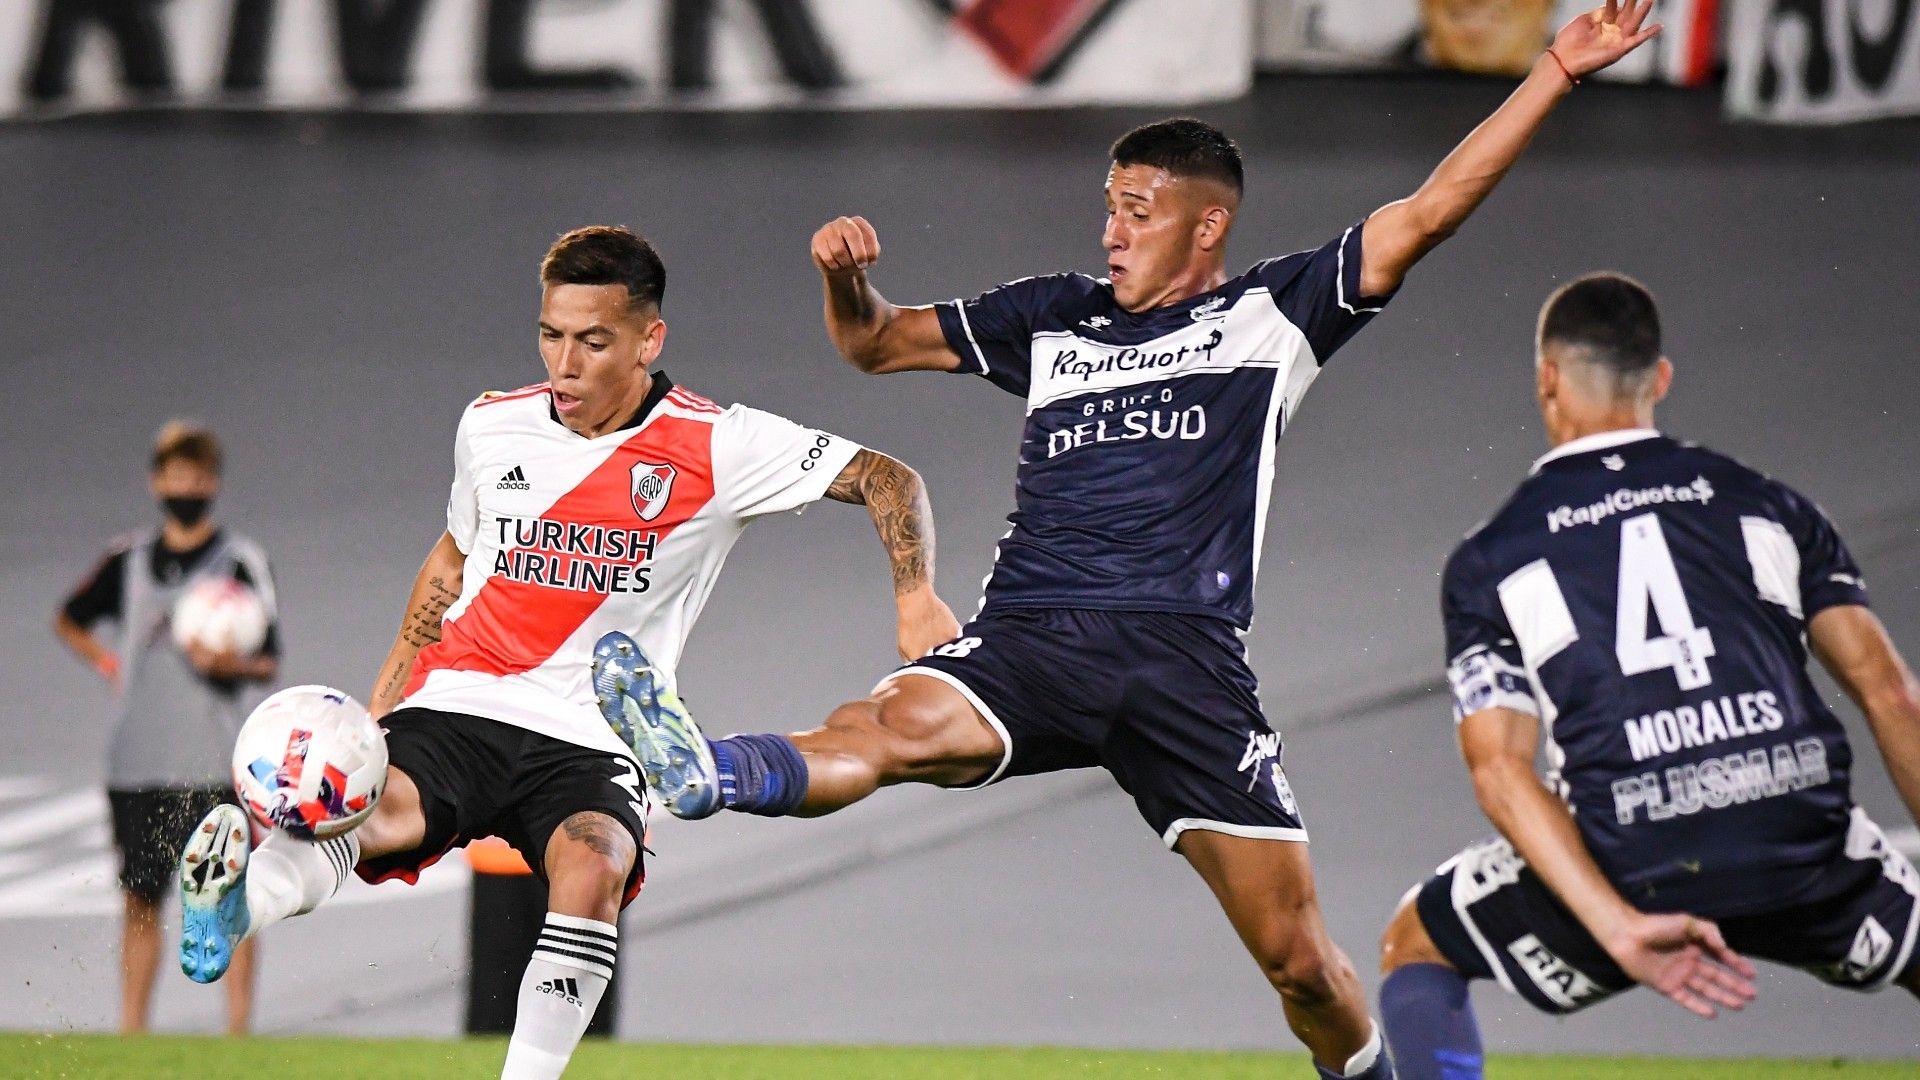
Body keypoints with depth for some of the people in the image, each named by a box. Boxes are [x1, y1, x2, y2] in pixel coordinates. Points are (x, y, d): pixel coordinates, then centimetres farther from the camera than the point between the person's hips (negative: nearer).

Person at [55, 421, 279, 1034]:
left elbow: (269, 662, -5)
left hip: (216, 766, -4)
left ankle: (238, 1025, -4)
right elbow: (69, 620, 27)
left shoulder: (243, 563, 0)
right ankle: (131, 1028, 9)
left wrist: (227, 662, -25)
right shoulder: (127, 561, 12)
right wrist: (105, 661, 10)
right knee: (139, 897, 5)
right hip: (137, 765, 4)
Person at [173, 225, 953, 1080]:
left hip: (589, 743, -1)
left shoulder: (717, 448, -2)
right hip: (455, 707, 1)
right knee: (376, 810, -34)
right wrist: (376, 704, 25)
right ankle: (242, 893, -62)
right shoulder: (491, 427, 10)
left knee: (592, 868, -35)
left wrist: (914, 595, -15)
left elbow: (888, 480, 1)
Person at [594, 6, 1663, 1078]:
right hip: (1030, 637, 1)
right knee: (904, 726, -33)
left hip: (1189, 659, -1)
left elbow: (1431, 211, 9)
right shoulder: (1053, 317, 23)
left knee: (1299, 958, -3)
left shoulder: (1273, 313, 14)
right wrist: (846, 277, 7)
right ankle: (697, 772, -62)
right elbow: (876, 341, 30)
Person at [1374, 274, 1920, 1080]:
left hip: (1636, 872, -1)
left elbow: (1499, 766, -2)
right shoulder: (1765, 505, 17)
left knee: (1414, 947, 24)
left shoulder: (1487, 561, 12)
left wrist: (1619, 927, -12)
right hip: (1810, 858, 1)